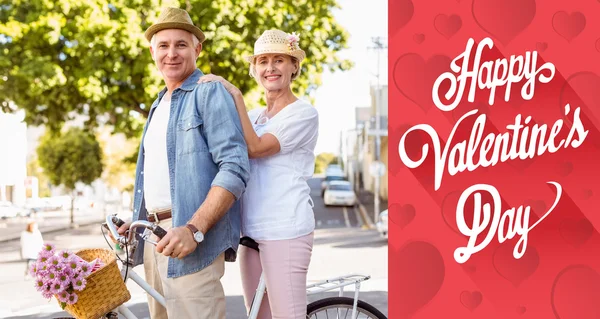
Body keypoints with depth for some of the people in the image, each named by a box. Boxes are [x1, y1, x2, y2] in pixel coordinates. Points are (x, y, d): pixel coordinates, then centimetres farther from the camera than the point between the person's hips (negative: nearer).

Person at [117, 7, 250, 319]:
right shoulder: (159, 105, 22)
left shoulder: (209, 92, -5)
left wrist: (193, 229, -24)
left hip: (190, 236, -8)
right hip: (154, 234, 8)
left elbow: (235, 168, -16)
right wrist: (137, 222, 13)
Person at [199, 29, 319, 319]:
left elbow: (255, 147, -16)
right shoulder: (253, 116, 18)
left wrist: (235, 94, -16)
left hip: (286, 232, -7)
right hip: (251, 231, 7)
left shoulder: (303, 113, -4)